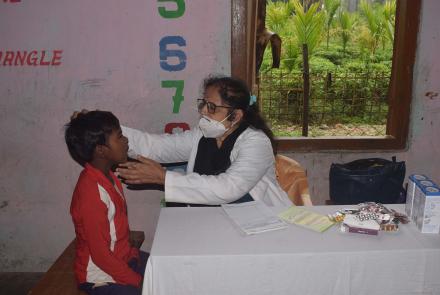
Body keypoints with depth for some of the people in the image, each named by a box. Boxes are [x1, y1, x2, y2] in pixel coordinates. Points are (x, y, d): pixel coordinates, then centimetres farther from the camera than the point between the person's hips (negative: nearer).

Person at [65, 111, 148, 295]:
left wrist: (132, 252, 4)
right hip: (101, 277, -8)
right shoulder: (91, 193, -29)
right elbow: (100, 254, -24)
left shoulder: (106, 175, -3)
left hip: (123, 257, 8)